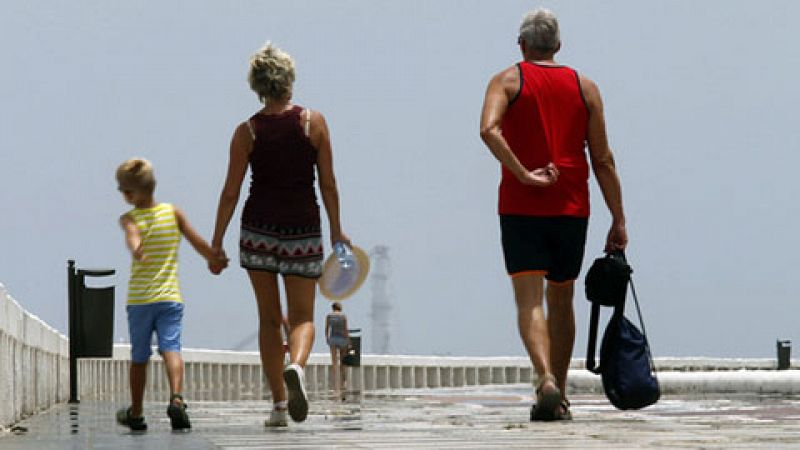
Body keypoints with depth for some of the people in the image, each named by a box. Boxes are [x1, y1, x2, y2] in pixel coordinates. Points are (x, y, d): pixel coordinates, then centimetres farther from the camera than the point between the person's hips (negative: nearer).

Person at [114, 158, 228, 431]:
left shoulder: (129, 219, -1)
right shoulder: (173, 212, 5)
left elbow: (132, 237, -24)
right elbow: (199, 243, 9)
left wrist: (137, 251, -45)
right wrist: (216, 260, 26)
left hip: (139, 298, -1)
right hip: (170, 296, 1)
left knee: (139, 357, 12)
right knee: (171, 349, -10)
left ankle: (136, 414, 25)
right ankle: (176, 398, -35)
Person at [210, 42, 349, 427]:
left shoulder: (247, 132, -3)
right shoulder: (314, 122, -3)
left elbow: (230, 193, -2)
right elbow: (328, 183, -1)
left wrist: (216, 243, 5)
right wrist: (336, 230, 9)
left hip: (258, 229, 0)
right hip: (303, 229, 0)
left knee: (269, 319, 10)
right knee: (303, 316, 7)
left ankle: (279, 404, 6)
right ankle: (296, 366, -26)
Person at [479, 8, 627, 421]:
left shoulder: (508, 81, 3)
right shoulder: (585, 88, 9)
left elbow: (489, 129, -18)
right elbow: (602, 159, 5)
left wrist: (523, 174, -16)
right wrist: (618, 221, 5)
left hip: (520, 206, -3)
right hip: (571, 209, 3)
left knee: (530, 302, -7)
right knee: (560, 300, 16)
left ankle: (547, 380, -30)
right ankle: (558, 398, 19)